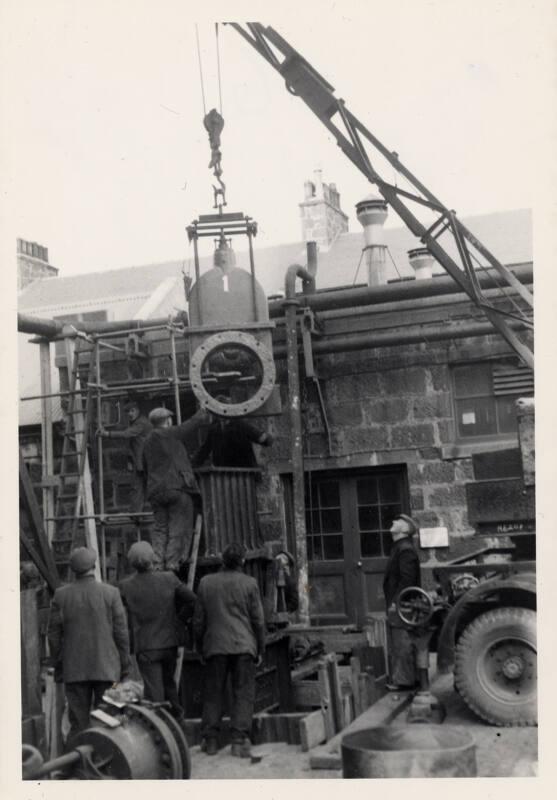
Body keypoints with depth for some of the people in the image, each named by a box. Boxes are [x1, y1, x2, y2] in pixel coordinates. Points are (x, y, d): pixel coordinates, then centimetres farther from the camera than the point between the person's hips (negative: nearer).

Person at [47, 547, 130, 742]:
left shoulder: (61, 595, -3)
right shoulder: (111, 593, -6)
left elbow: (53, 634, 1)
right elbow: (121, 633, -3)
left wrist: (57, 666, 11)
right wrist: (124, 666, 6)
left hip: (74, 669, 1)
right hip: (106, 667, -1)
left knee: (78, 722, 5)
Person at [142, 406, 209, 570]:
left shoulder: (147, 442, 18)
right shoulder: (170, 434, -3)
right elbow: (192, 424, 9)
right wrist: (203, 415, 28)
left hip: (155, 491, 7)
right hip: (177, 487, -7)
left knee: (160, 529, 8)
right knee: (179, 529, -3)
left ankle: (157, 565, 0)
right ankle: (172, 565, -7)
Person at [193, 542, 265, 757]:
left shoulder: (206, 583, 4)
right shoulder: (249, 584, -1)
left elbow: (198, 620, 8)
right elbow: (258, 620, 1)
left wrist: (200, 648, 17)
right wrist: (260, 650, 10)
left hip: (215, 646, 2)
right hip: (243, 645, -2)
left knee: (213, 693, 9)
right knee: (243, 693, 2)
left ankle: (210, 740, 10)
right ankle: (240, 740, -2)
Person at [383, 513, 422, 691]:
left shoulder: (406, 550, -15)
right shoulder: (399, 548, 16)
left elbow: (407, 579, -22)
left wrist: (395, 602, -22)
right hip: (396, 605, 10)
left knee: (403, 644, -5)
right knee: (398, 644, 14)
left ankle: (404, 680, 0)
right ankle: (399, 678, 21)